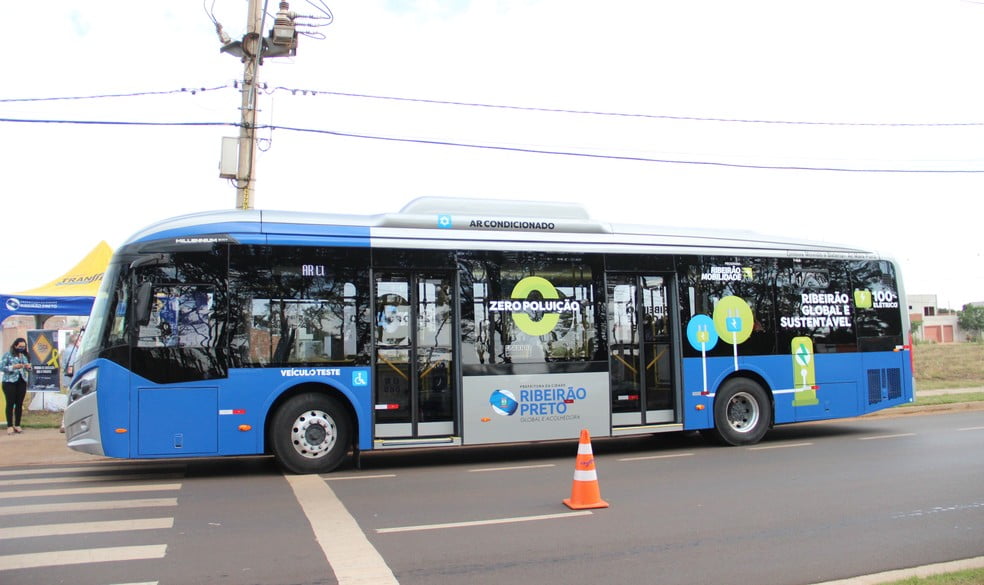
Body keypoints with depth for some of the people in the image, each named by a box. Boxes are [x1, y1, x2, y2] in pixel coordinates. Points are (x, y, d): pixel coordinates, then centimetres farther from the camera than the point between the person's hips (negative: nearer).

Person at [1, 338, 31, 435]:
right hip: (9, 382, -4)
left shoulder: (25, 356, 12)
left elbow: (29, 370, 17)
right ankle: (10, 426, -2)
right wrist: (13, 367, -19)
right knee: (10, 404, -4)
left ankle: (17, 425, 11)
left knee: (19, 404, 4)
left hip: (22, 382, 4)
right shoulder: (8, 355, -1)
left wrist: (28, 367, -6)